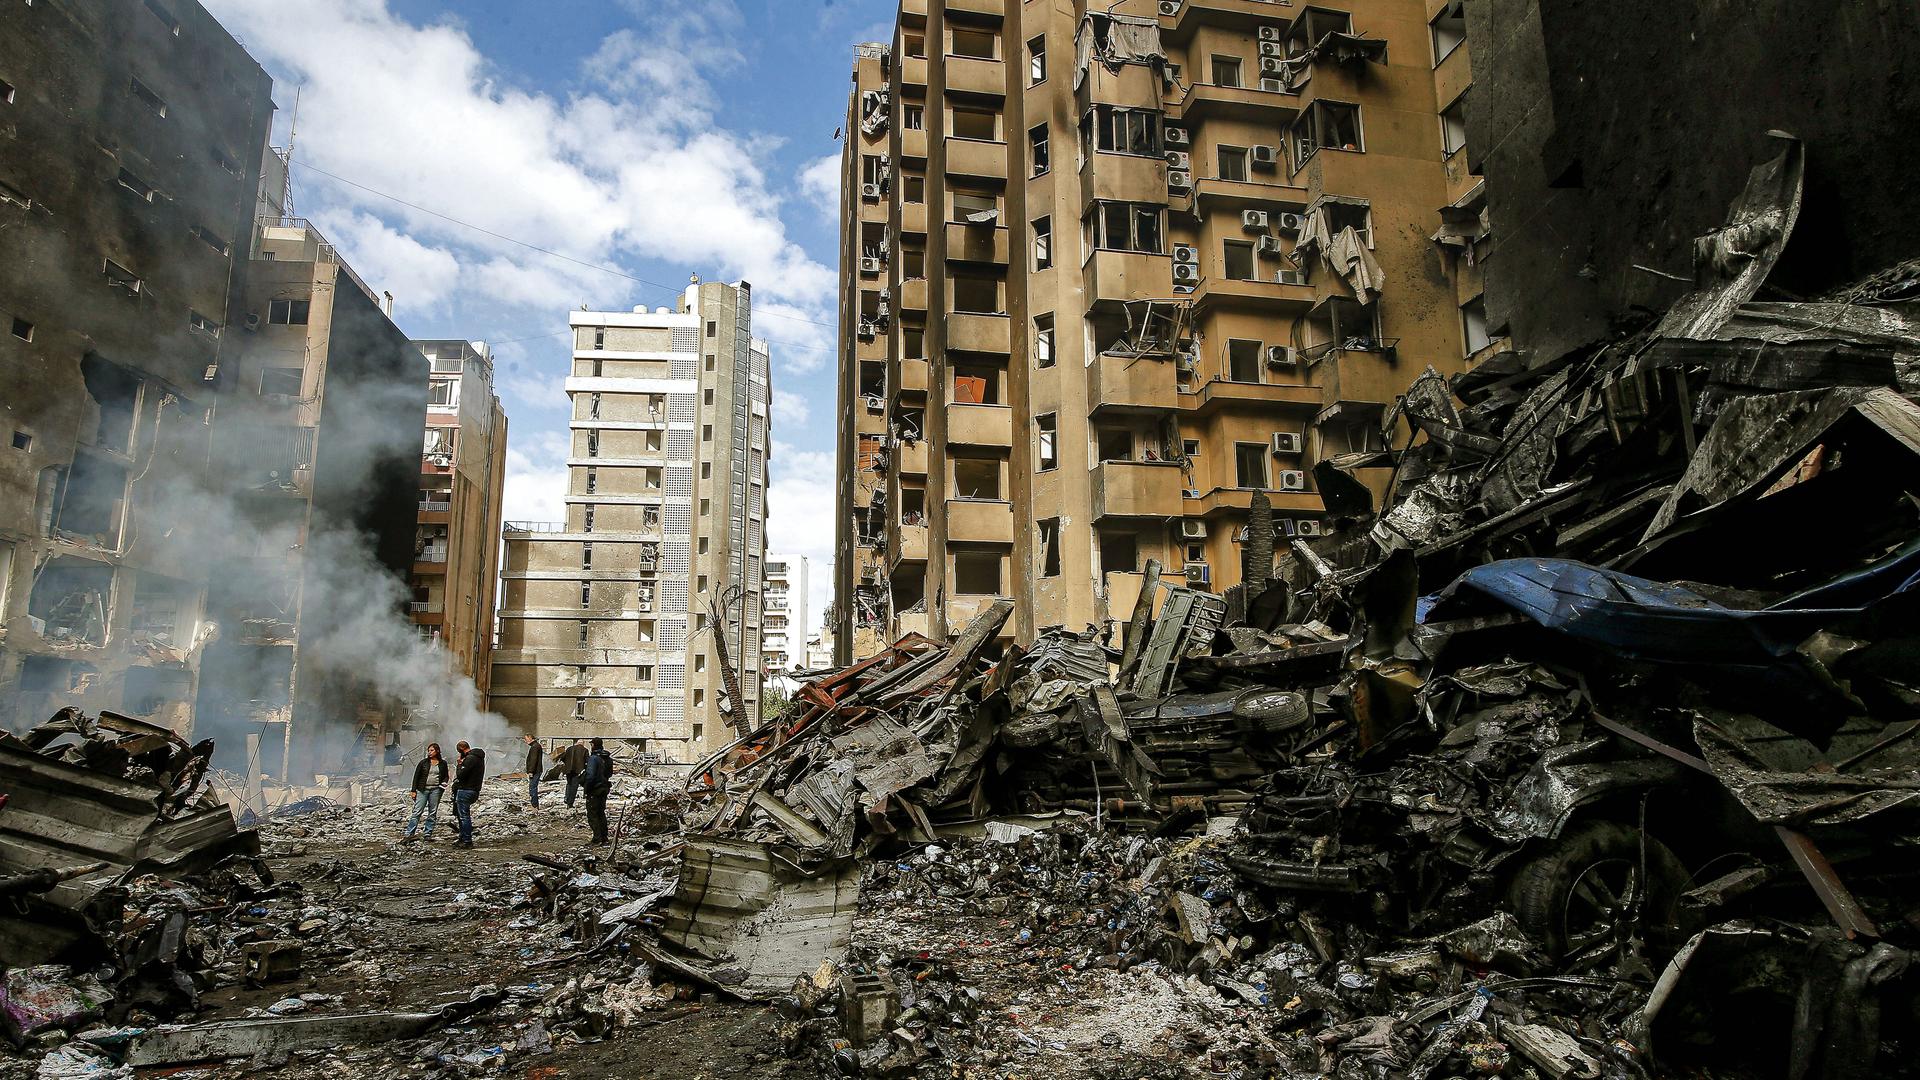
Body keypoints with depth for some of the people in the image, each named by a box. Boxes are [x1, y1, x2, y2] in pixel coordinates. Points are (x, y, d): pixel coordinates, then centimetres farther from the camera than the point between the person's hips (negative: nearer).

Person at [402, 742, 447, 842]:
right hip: (422, 789, -1)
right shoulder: (423, 762, 5)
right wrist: (414, 790, -1)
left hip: (436, 790, 1)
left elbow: (446, 776, 17)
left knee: (432, 813, 4)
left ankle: (428, 835, 9)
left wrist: (444, 783, -5)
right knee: (417, 812, -7)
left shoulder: (443, 763, 8)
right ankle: (409, 834, -6)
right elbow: (416, 776, 5)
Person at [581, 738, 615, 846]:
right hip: (604, 788, 8)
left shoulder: (593, 758, -20)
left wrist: (586, 787, -14)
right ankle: (604, 837, 21)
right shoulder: (607, 758, 6)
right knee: (601, 813, 17)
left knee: (592, 814, -1)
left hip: (595, 790, -8)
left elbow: (590, 775, -24)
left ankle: (597, 839, -4)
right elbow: (610, 773, 15)